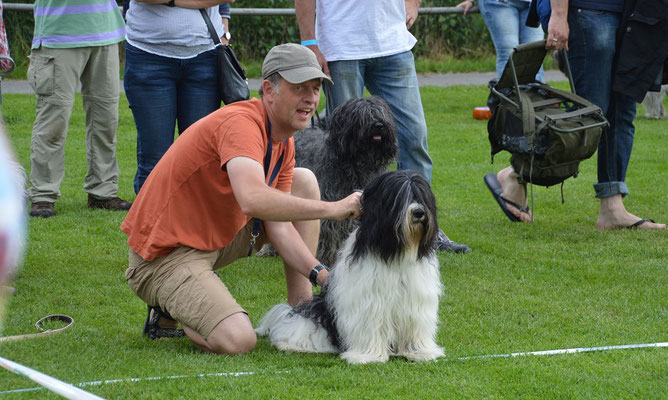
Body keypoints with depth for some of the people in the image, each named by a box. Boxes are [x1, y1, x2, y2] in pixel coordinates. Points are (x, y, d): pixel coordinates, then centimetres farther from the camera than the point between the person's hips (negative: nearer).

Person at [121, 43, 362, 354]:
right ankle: (170, 307, 4)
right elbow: (253, 200, -43)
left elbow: (278, 225, 4)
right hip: (164, 256, -10)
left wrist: (320, 273, -11)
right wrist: (332, 209, -38)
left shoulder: (284, 142, 6)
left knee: (304, 181, 10)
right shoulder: (240, 122, -25)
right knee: (237, 340, -30)